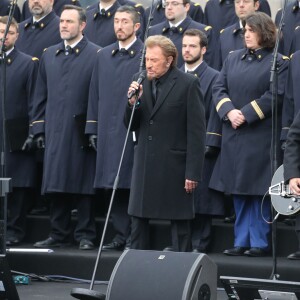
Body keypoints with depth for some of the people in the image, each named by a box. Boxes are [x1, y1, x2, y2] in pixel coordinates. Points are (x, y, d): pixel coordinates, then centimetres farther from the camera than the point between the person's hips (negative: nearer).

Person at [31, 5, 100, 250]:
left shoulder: (96, 55, -2)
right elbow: (41, 95, 16)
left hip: (82, 132, -5)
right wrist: (39, 128, 9)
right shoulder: (49, 55, 14)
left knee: (84, 185, -1)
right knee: (56, 186, 6)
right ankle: (59, 235, 14)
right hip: (55, 131, 5)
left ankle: (85, 235, 6)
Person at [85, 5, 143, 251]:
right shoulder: (104, 56, 14)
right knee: (114, 186, 7)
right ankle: (122, 236, 13)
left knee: (134, 184, -5)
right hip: (109, 130, 5)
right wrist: (93, 128, 11)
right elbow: (95, 93, 15)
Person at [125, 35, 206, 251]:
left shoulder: (188, 84, -8)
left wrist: (193, 172, -14)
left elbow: (197, 132, -10)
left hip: (174, 167, -6)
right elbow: (131, 126, 11)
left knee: (180, 223, 3)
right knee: (138, 220, 8)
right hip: (145, 165, 6)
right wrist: (133, 102, -9)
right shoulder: (143, 85, 9)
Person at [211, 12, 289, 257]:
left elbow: (274, 96, -11)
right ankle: (241, 242, 13)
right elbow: (219, 88, 8)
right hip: (233, 136, 5)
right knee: (238, 191, 7)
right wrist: (229, 111, -10)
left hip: (260, 136, -5)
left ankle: (259, 243, 4)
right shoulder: (233, 59, 13)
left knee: (258, 190, -2)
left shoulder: (278, 62, -2)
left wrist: (246, 114, -15)